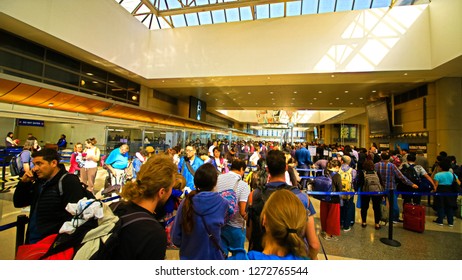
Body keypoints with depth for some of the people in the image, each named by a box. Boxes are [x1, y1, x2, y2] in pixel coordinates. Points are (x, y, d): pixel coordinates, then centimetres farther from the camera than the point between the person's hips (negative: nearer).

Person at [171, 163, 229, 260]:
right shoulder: (222, 204, -22)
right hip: (211, 256, -1)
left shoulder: (186, 203, -20)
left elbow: (175, 237, -10)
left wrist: (187, 246, 9)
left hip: (187, 257, 1)